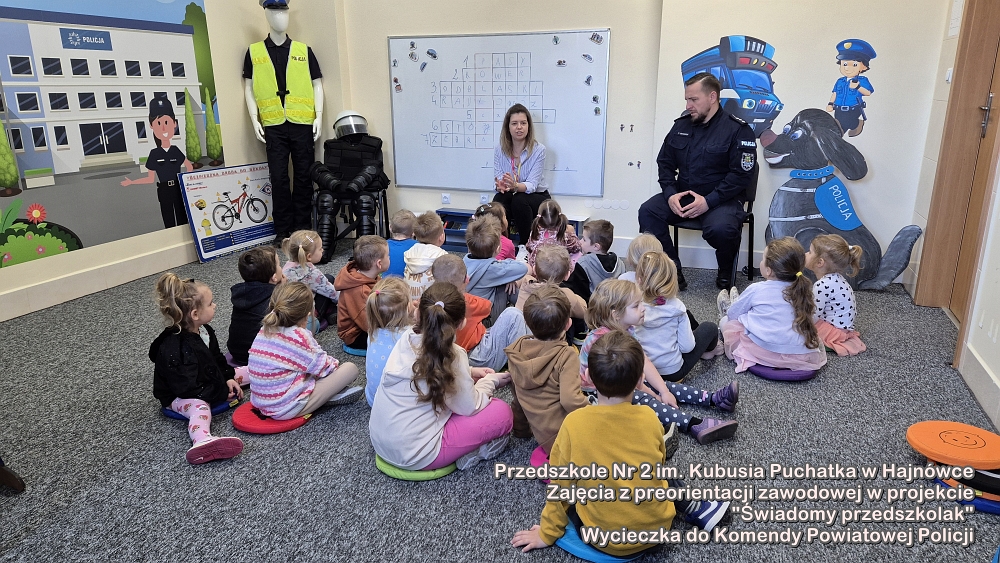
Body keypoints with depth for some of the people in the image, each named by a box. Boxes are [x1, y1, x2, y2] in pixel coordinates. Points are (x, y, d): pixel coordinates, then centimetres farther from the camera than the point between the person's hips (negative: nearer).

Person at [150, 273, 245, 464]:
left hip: (209, 380, 10)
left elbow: (217, 359, 11)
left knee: (246, 371, 7)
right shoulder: (174, 348, -30)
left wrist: (228, 378, -5)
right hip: (179, 396, -9)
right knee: (200, 406, -40)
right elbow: (187, 387, -30)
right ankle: (201, 441, -68)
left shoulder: (205, 330, -3)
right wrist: (222, 393, -25)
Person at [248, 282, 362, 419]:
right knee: (351, 368, -7)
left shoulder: (264, 330, 2)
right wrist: (335, 363, 13)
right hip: (288, 409, -8)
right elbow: (324, 367, -9)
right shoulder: (300, 336, -20)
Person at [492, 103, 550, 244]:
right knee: (498, 200, -31)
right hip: (511, 196, 2)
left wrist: (515, 186, -44)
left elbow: (532, 184, -22)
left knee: (519, 201, -35)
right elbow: (498, 179, -8)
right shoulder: (499, 150, -3)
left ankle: (526, 244, -16)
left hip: (537, 197, -2)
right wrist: (500, 185, -34)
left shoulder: (538, 150, -15)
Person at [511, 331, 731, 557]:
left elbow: (560, 484, -5)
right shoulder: (650, 419, -11)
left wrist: (548, 533, 10)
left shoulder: (574, 423, -17)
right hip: (656, 528, 4)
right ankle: (693, 508, 22)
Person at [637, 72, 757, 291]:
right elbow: (665, 162, 13)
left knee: (720, 228, -36)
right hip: (682, 195, 5)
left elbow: (742, 174, -11)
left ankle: (726, 273, 0)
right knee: (647, 211, -21)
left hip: (722, 199, -5)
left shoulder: (738, 130, -6)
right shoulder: (681, 125, 10)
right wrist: (670, 193, -7)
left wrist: (709, 201, -21)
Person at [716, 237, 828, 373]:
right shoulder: (802, 289, 3)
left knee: (726, 321, 17)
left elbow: (733, 314, 7)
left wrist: (729, 312, 33)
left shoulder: (756, 290, -7)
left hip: (766, 353, -5)